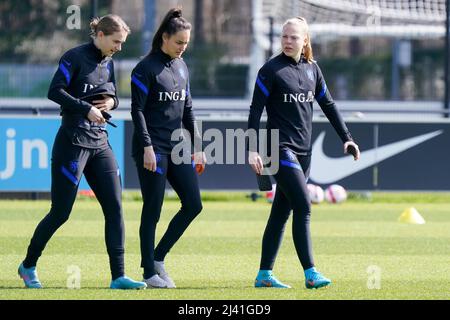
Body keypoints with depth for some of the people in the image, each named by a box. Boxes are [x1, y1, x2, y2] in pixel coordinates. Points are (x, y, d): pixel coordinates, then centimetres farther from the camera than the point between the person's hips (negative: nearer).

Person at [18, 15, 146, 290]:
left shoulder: (107, 62, 13)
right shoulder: (75, 57, -9)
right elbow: (55, 92, -17)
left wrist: (112, 102, 0)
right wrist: (86, 109, -21)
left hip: (100, 142, 7)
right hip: (73, 141, -7)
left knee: (114, 207, -3)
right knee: (61, 212, -3)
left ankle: (118, 276, -5)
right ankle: (28, 266, 17)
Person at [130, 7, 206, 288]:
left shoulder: (182, 66, 14)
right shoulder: (146, 68, -7)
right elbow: (137, 110, -11)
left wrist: (197, 148, 15)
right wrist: (147, 147, -19)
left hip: (177, 148, 7)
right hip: (153, 149, -7)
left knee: (193, 205, 1)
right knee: (153, 210, -3)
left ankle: (158, 257, 13)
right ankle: (149, 272, 4)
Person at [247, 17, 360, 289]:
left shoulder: (312, 68, 11)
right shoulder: (271, 70, -7)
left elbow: (328, 105, 18)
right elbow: (256, 111, -9)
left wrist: (346, 138, 14)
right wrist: (253, 149, -16)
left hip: (303, 150, 6)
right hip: (281, 148, -6)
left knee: (282, 212, 9)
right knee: (303, 207, -16)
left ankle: (264, 275, 14)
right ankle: (310, 274, -19)